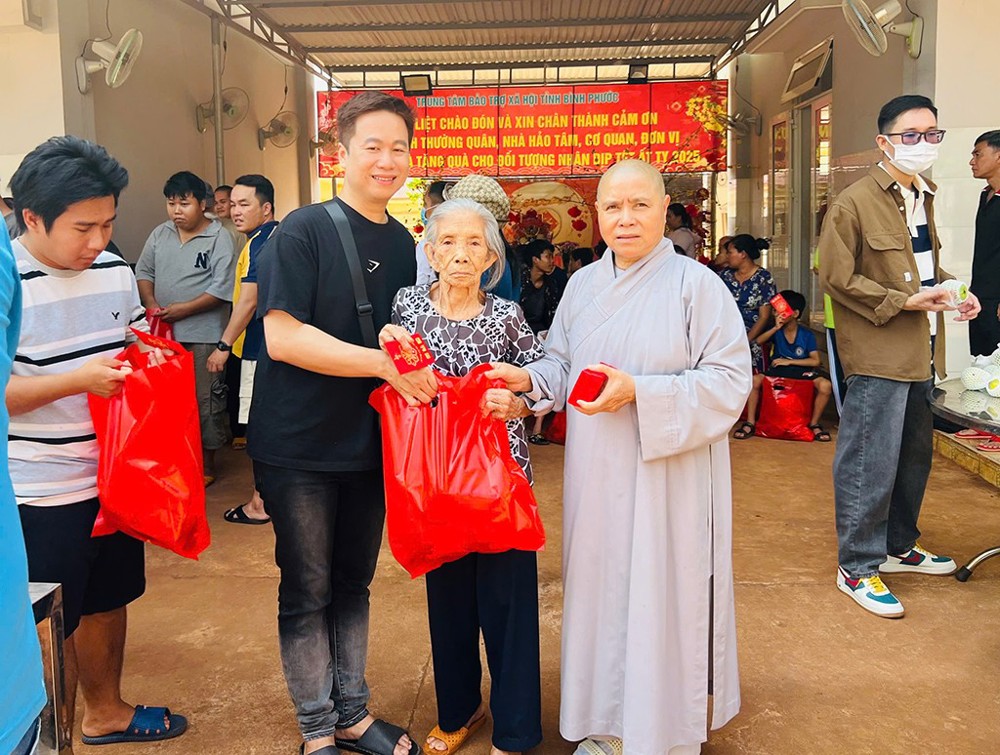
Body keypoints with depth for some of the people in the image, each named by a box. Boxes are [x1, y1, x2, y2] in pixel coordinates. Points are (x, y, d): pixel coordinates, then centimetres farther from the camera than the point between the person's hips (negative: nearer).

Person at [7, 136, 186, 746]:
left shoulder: (115, 271, 4)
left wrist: (152, 356, -5)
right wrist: (80, 380, -27)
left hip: (116, 475, 7)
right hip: (41, 494, -7)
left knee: (107, 601, 22)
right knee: (54, 628, 6)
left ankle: (106, 712, 42)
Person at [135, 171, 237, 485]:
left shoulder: (219, 238, -8)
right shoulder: (160, 234, 10)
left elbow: (222, 288, -14)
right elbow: (144, 271, 14)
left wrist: (185, 308, -17)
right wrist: (151, 304, -3)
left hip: (203, 335, -5)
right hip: (164, 333, 5)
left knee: (205, 400, 2)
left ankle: (207, 463, 15)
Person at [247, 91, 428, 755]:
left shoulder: (402, 244, 8)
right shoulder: (303, 232, -11)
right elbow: (282, 336, -20)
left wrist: (408, 359, -4)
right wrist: (383, 362, -23)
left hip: (368, 444, 6)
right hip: (301, 446, -5)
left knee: (353, 584, 16)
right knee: (308, 592, 6)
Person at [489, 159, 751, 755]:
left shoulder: (696, 283, -9)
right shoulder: (583, 285, 9)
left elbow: (730, 380, -14)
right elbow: (562, 366, 16)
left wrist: (640, 391, -22)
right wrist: (528, 380, -5)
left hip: (667, 478, -5)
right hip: (596, 479, 5)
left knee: (663, 600, 4)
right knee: (602, 590, 14)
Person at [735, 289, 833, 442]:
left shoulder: (806, 335, -2)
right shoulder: (776, 330, 2)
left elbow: (815, 361, -8)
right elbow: (758, 342, -15)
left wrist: (788, 361, -12)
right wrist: (775, 328, -23)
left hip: (802, 370, -1)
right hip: (778, 369, 1)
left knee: (825, 385, -29)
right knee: (754, 380, -28)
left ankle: (814, 424, -8)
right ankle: (750, 423, -16)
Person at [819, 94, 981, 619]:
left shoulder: (924, 198, 16)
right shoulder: (853, 203, -11)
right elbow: (837, 279, -15)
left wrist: (950, 288, 7)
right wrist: (903, 302, -18)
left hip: (920, 354, 9)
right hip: (878, 356, -9)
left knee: (914, 457, 17)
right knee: (870, 464, -3)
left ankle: (898, 546, 33)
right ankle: (857, 566, 9)